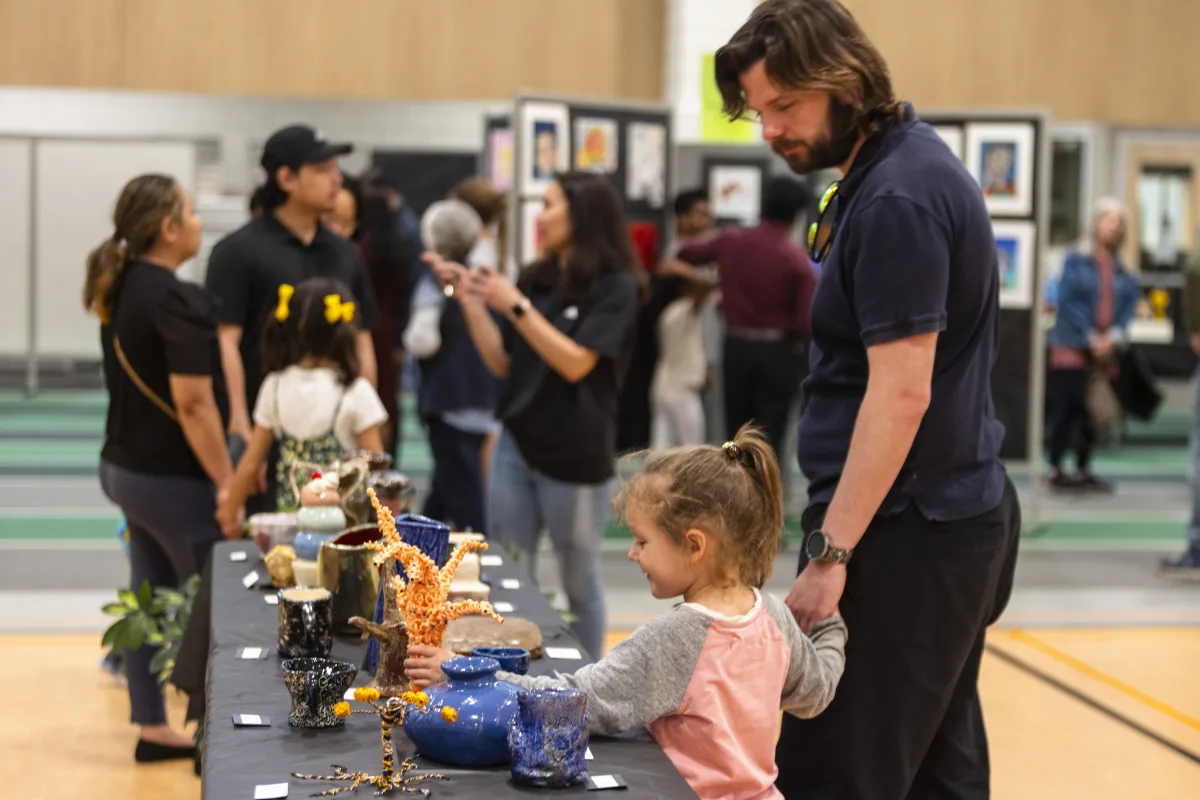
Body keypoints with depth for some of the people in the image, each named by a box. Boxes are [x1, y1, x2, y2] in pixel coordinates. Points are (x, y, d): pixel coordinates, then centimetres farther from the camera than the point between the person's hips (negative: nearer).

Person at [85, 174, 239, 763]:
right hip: (173, 477, -9)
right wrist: (227, 483, -18)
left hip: (126, 466, 9)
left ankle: (152, 728, 22)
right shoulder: (177, 301, -20)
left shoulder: (120, 290, 8)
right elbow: (193, 404, -23)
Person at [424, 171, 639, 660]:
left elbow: (576, 363, -17)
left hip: (576, 456, -5)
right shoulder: (535, 279, 8)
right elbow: (502, 363, 9)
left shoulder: (613, 286, -8)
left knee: (580, 584, 9)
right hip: (517, 446, 5)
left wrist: (515, 306, -20)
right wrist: (470, 301, -1)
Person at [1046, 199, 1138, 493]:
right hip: (1072, 345, -4)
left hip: (1105, 348, 5)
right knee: (1066, 408, -7)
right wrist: (1090, 337, -11)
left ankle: (1083, 471, 15)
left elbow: (1130, 302, 7)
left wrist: (1113, 336, -8)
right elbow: (1068, 300, -8)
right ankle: (1055, 469, 0)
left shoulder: (1122, 267, 10)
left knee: (1094, 411, 6)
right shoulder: (1076, 260, -3)